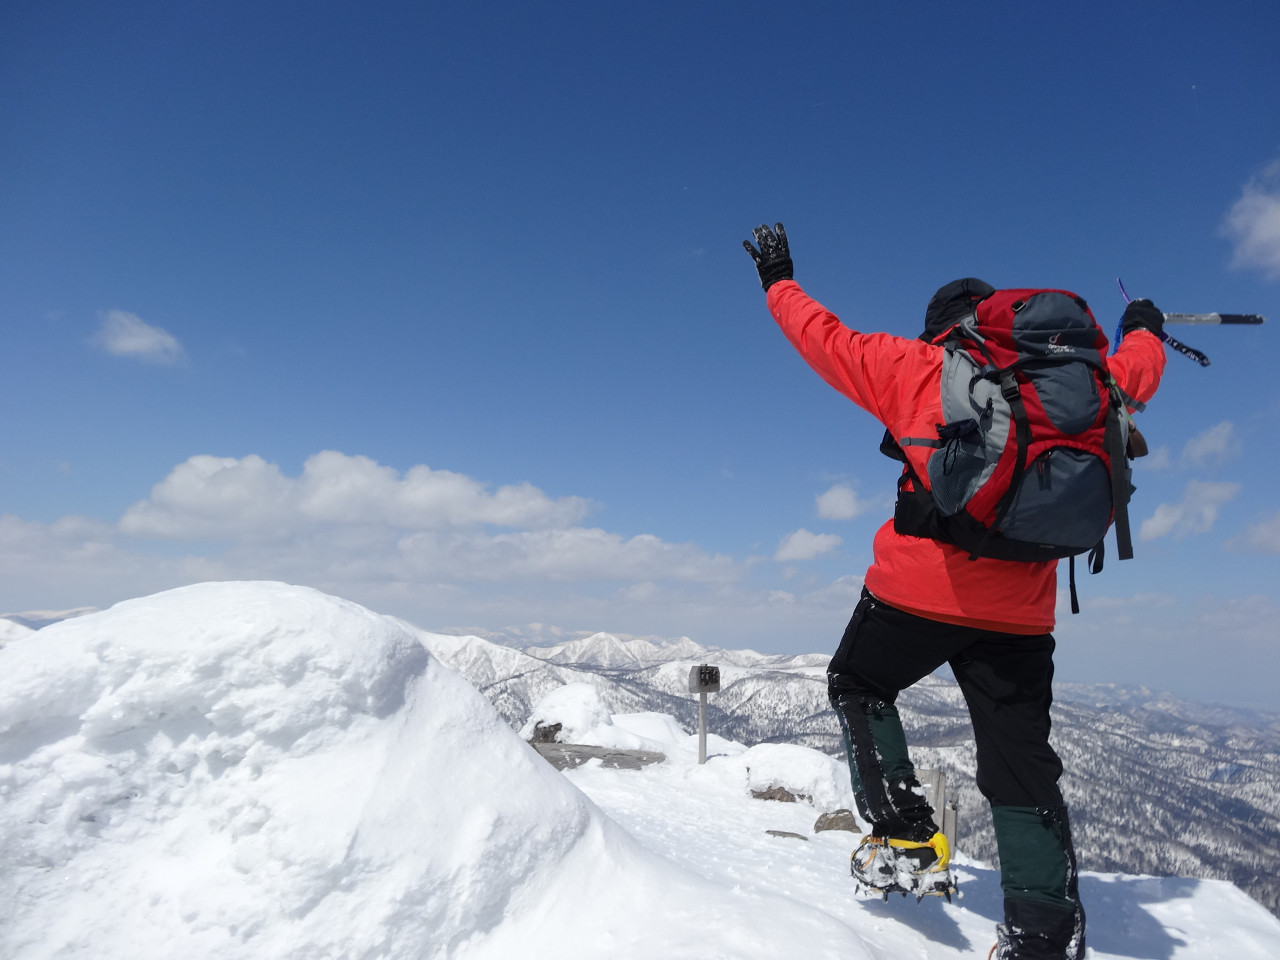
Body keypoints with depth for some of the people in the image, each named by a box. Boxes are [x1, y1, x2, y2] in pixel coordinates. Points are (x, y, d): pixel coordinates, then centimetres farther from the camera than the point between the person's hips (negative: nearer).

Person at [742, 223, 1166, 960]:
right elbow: (1133, 375, 27)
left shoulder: (915, 367, 2)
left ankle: (906, 834, 9)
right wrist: (1145, 332, 49)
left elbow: (826, 339, 10)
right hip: (1020, 611, 4)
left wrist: (779, 283, 26)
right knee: (1023, 767, 12)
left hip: (921, 589, -3)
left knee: (859, 687, 21)